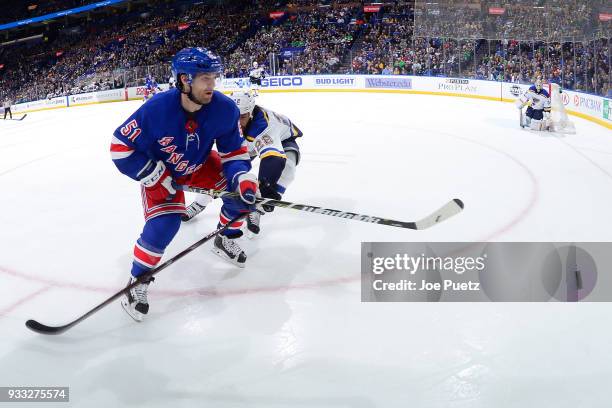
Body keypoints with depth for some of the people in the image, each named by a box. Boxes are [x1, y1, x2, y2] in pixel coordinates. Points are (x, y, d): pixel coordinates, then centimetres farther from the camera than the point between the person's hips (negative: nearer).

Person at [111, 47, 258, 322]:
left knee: (243, 189, -10)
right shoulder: (156, 110, -36)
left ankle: (225, 240, 17)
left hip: (200, 165, 4)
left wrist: (242, 178, -30)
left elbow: (234, 150, -12)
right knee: (163, 224, -23)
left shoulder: (225, 109, -26)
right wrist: (156, 178, -26)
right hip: (160, 171, -4)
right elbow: (121, 147, -26)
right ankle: (138, 281, 0)